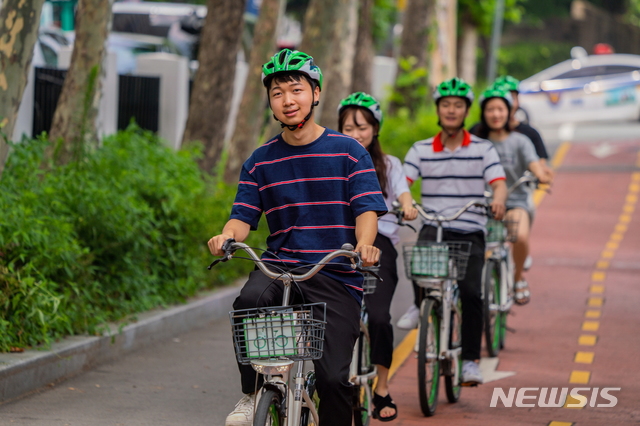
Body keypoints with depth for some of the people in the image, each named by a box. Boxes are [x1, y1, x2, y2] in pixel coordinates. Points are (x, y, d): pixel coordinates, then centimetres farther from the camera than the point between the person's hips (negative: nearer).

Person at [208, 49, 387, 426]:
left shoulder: (348, 152, 4)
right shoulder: (260, 162, 11)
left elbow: (367, 210, -5)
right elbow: (244, 215, 3)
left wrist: (364, 243, -28)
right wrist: (228, 235, -22)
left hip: (336, 276, -1)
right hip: (279, 266, 2)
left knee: (334, 377, -15)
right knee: (249, 302, -33)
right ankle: (253, 395, -11)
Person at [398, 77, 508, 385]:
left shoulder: (482, 149, 5)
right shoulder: (421, 150, 8)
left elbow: (498, 182, -8)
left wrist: (498, 200, -32)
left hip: (470, 232, -1)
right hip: (433, 226, 1)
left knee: (471, 293, -15)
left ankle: (470, 360, -3)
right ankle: (420, 304, -4)